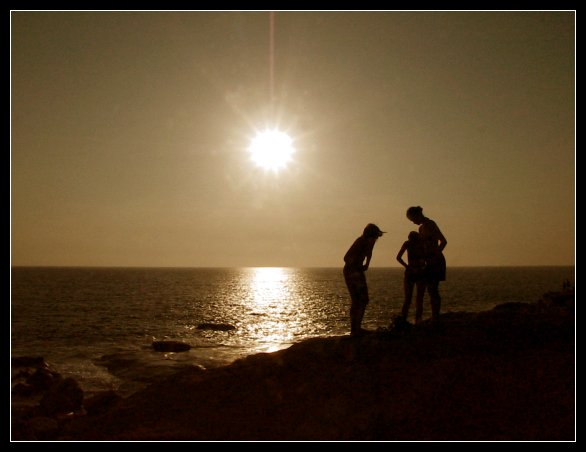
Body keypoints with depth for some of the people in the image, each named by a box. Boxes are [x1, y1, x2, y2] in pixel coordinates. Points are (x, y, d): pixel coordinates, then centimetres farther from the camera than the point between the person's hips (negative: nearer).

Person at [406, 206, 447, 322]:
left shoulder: (430, 224, -11)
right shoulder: (421, 228, 17)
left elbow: (443, 241, -18)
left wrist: (435, 256, -20)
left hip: (436, 261, -9)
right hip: (429, 262, 9)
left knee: (433, 290, -11)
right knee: (431, 290, 9)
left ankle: (435, 318, -9)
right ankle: (435, 317, 13)